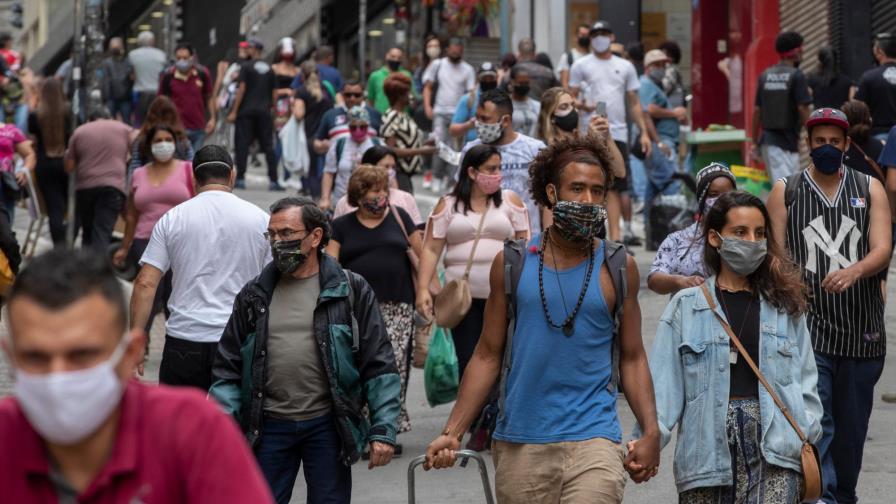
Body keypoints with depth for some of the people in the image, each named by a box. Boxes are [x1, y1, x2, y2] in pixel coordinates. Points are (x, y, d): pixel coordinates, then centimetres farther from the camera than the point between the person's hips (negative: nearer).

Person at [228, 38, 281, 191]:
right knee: (268, 146, 4)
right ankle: (273, 180, 0)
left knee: (242, 144, 0)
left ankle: (240, 179, -3)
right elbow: (273, 93, 12)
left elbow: (242, 89, -9)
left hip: (246, 111, -4)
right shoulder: (269, 69, 10)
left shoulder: (246, 67, -4)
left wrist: (234, 111, -8)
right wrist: (272, 108, 22)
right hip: (264, 112, 4)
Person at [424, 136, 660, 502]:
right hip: (519, 445, 1)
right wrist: (452, 433, 1)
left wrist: (651, 431, -4)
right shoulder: (512, 264, 6)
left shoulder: (619, 268, 6)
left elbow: (632, 358, 9)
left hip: (592, 440, -1)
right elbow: (488, 355, 8)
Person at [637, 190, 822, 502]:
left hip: (773, 445, 0)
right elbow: (663, 384, 0)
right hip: (707, 443, 0)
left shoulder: (786, 307, 14)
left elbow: (804, 380, 13)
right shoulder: (685, 306, 8)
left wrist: (806, 432, -3)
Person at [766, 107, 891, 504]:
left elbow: (882, 249, -3)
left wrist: (853, 271, -24)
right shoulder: (785, 192, 6)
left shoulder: (870, 189, 9)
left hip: (861, 329, 2)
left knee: (852, 426, 11)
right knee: (816, 422, -14)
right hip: (807, 327, -2)